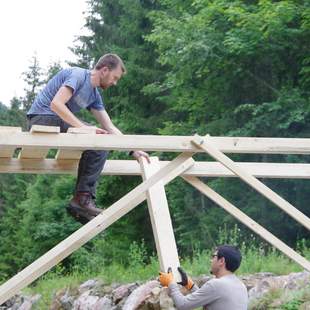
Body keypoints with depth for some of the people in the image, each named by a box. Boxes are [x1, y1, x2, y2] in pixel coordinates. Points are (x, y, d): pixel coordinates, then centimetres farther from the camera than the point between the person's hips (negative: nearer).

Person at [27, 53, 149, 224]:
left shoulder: (94, 95, 16)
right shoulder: (78, 75, -10)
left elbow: (109, 127, 14)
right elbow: (56, 104, -24)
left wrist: (133, 150, 6)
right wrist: (84, 127, -29)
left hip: (58, 122, 10)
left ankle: (81, 203, 4)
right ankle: (83, 199, -18)